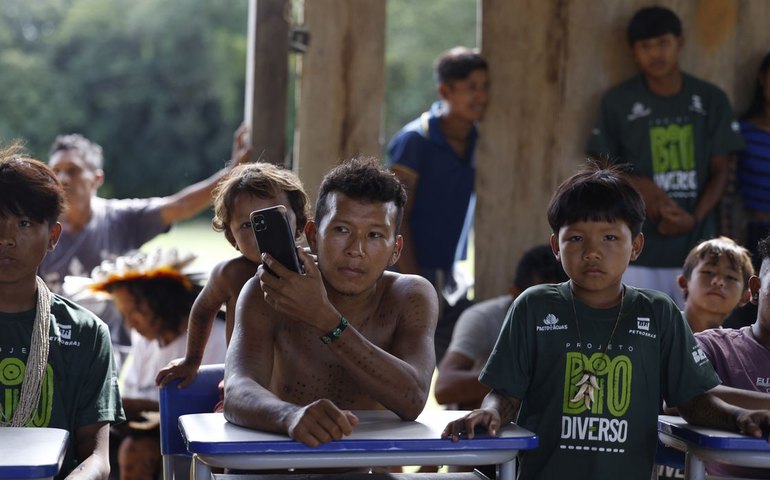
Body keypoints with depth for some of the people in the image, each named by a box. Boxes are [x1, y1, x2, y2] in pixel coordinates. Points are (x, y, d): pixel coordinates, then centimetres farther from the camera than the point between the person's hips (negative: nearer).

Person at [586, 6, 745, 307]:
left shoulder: (711, 100, 2)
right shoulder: (618, 102, -2)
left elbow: (720, 170, 3)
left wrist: (695, 217, -13)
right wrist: (640, 187, -15)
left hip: (696, 248, 2)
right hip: (638, 248, -2)